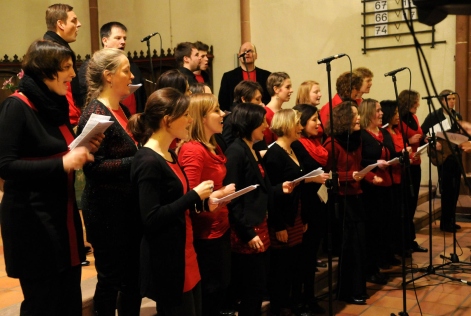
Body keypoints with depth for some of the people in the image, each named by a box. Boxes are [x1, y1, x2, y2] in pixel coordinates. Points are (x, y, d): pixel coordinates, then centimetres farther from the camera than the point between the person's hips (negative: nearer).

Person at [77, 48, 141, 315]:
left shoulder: (123, 110, 11)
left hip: (130, 205, 8)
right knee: (111, 278, 4)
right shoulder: (95, 114, -15)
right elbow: (94, 166, -22)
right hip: (107, 208, -8)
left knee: (133, 275, 16)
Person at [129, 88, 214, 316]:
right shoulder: (148, 162, -18)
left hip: (185, 256, 10)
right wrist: (194, 196, -19)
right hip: (166, 263, -9)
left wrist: (202, 198, 3)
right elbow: (151, 219, -24)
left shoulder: (170, 156, 11)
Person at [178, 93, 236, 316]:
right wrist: (223, 193, -18)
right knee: (209, 291, 5)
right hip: (205, 233, -10)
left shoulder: (213, 148, 10)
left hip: (220, 228, 10)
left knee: (221, 286, 19)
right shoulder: (193, 151, -21)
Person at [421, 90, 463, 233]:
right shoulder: (434, 116, -5)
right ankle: (445, 222, 8)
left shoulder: (457, 116, 13)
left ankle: (450, 221, 22)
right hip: (443, 156, -6)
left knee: (455, 189, 10)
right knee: (447, 189, -2)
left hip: (456, 155, 6)